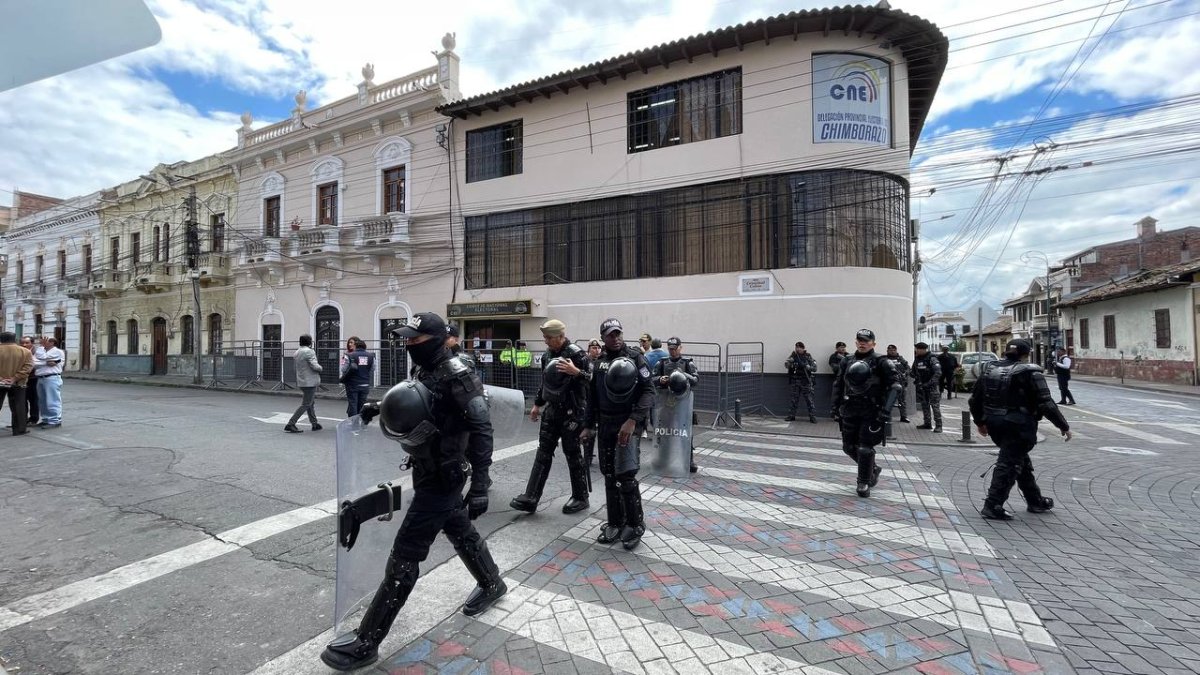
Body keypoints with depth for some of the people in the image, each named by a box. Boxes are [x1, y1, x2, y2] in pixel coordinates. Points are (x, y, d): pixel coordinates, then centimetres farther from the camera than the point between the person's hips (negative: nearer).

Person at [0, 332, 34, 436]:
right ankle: (19, 430, 6)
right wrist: (15, 378, -10)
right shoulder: (25, 351, -3)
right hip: (17, 384, 0)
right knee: (18, 407, 4)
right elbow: (28, 367, -10)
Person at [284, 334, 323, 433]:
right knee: (305, 405, -3)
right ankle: (290, 424, -5)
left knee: (310, 403, 18)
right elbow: (315, 366, -21)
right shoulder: (309, 352, -16)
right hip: (310, 382, -9)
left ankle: (314, 424, 25)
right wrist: (320, 368, 0)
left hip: (301, 381, 9)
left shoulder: (296, 353, 11)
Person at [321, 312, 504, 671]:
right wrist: (380, 405, 4)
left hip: (441, 478, -10)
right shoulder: (429, 373, 6)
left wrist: (480, 486, -29)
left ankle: (366, 643, 16)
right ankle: (492, 584, 47)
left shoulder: (456, 376, -22)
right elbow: (412, 405, 23)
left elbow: (481, 430, -26)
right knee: (462, 533, 25)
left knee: (404, 557, 0)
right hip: (432, 473, 10)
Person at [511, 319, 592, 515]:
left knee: (572, 454, 3)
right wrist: (537, 404, 22)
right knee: (543, 453, 7)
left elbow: (594, 379, -18)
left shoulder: (576, 354, -15)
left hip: (572, 412, -7)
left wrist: (576, 372, -32)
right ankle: (530, 498, 11)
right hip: (551, 410, 7)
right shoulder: (547, 355, 9)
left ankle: (580, 497, 19)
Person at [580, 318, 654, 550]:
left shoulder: (635, 357, -7)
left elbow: (648, 392, -13)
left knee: (626, 475, -11)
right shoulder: (598, 363, 9)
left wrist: (633, 420, -23)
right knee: (609, 476, 10)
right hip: (605, 424, 5)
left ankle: (635, 525, 9)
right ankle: (615, 524, 24)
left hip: (628, 422, -5)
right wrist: (589, 425, 15)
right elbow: (592, 397, 16)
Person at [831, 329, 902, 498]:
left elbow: (895, 385, -12)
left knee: (865, 449, -3)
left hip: (871, 413, -5)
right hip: (850, 411, 5)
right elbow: (838, 384, 15)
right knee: (849, 447, 10)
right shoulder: (847, 362, 8)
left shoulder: (880, 363, -6)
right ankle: (873, 469, 35)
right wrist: (836, 406, 10)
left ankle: (864, 484, 14)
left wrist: (886, 409, -19)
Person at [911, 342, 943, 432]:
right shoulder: (917, 359, 10)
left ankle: (938, 425, -5)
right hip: (921, 387, 7)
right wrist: (915, 381, 5)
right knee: (924, 405, 12)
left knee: (935, 406, -7)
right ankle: (927, 423, 21)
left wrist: (930, 383, -23)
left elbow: (938, 373, -19)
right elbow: (913, 372, 20)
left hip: (932, 386, -7)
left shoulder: (932, 359, -11)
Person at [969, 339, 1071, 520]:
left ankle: (1035, 501, 36)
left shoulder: (989, 369, 6)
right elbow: (1046, 404, -12)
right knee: (1009, 464, -2)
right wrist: (1064, 426, 0)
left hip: (995, 424, 6)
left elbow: (974, 400, 9)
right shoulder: (1030, 373, -10)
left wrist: (980, 422, 21)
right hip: (1018, 426, -6)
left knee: (1021, 461, 22)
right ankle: (992, 506, -4)